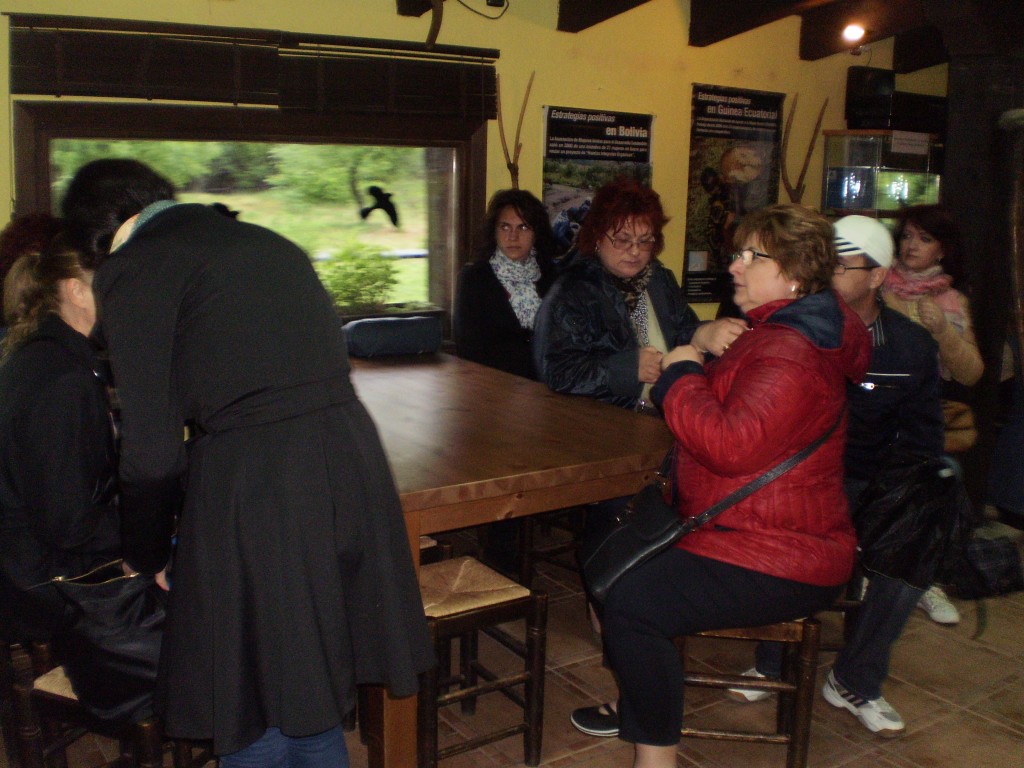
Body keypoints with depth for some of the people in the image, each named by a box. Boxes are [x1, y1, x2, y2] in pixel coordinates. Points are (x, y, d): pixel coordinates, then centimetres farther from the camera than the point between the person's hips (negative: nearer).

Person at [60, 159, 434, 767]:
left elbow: (152, 444, -3)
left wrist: (147, 557, 15)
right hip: (352, 450, 7)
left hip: (250, 479, -7)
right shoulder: (266, 241, 20)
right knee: (312, 690, 23)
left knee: (252, 718, 11)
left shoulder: (131, 270, 1)